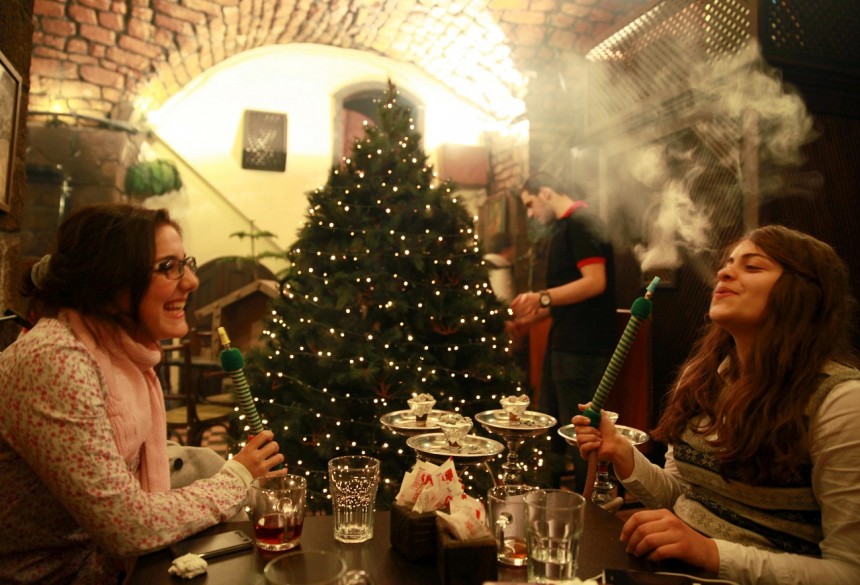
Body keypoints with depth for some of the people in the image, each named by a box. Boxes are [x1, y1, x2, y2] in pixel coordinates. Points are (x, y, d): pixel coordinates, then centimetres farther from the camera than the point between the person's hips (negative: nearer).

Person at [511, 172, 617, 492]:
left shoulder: (582, 222, -12)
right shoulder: (563, 227, 18)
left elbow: (595, 282, -23)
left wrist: (542, 298, -25)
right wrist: (537, 314, 17)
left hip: (582, 348, -11)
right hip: (563, 342, 11)